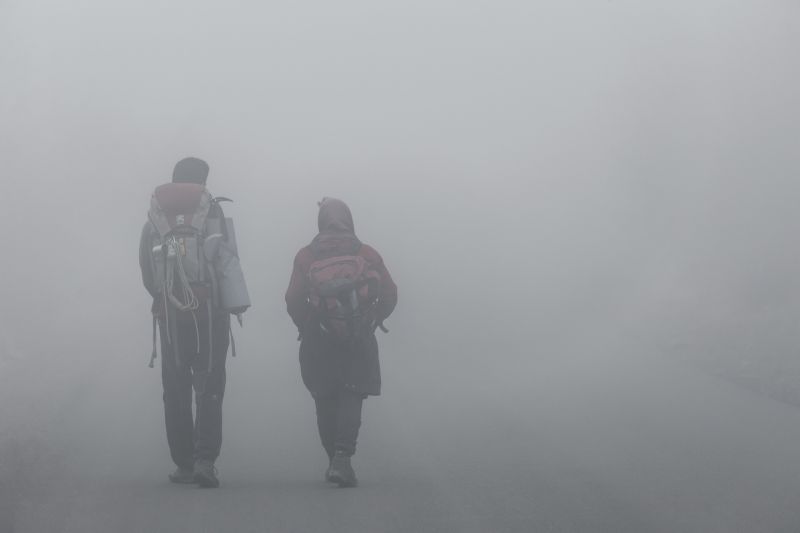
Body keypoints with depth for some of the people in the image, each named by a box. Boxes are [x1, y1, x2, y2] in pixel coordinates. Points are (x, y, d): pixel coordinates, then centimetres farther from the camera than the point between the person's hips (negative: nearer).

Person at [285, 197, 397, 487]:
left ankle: (336, 461, 14)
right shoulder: (367, 254, 3)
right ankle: (342, 459, -18)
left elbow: (294, 300, -6)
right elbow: (389, 295, 2)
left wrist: (305, 327, 10)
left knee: (326, 402, 12)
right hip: (359, 342, 0)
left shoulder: (305, 256, 1)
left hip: (318, 342, 1)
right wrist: (374, 320, 18)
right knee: (351, 398, -1)